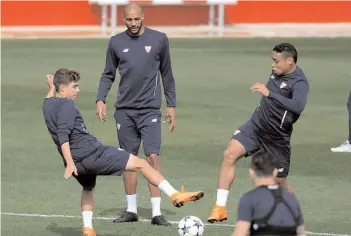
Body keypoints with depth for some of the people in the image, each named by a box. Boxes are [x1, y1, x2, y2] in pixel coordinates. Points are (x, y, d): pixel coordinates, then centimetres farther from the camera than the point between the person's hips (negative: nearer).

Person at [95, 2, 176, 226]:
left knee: (153, 157, -11)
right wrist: (101, 99, -2)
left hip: (150, 109, -2)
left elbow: (166, 74, 8)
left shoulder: (159, 39, 0)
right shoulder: (116, 42, 4)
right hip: (124, 109, 2)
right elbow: (108, 75, 12)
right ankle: (131, 209, 17)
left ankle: (157, 212, -10)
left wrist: (172, 105, 6)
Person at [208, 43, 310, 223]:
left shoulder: (299, 83, -23)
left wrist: (269, 93, -46)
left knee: (279, 182, 5)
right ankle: (220, 208, -18)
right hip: (256, 125, 6)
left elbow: (298, 106, -44)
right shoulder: (278, 72, 0)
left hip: (277, 137, -6)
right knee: (229, 154, -17)